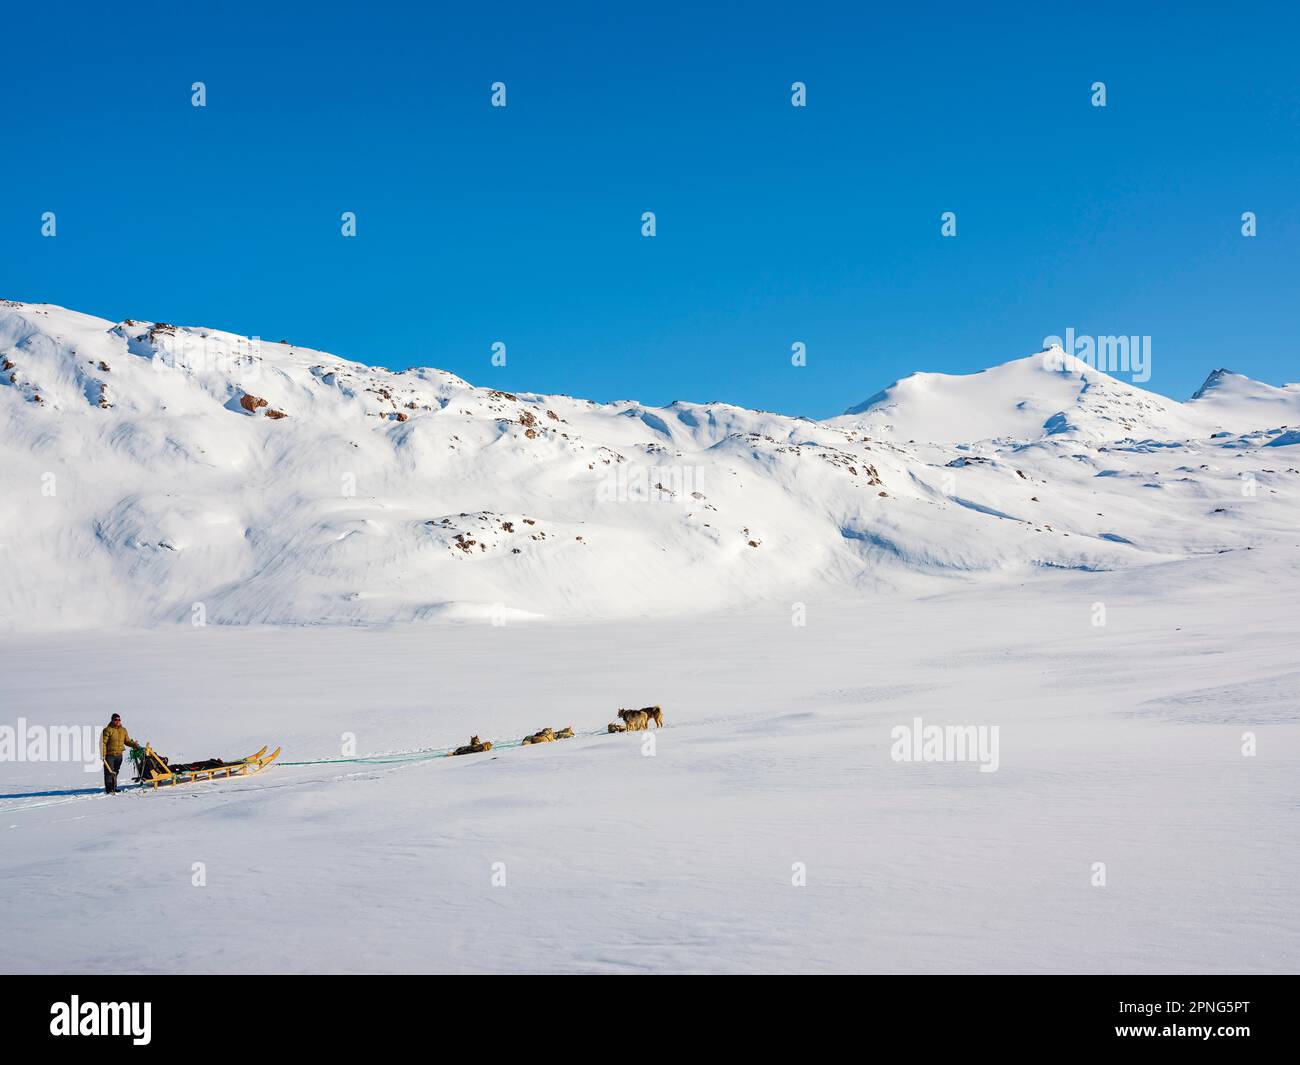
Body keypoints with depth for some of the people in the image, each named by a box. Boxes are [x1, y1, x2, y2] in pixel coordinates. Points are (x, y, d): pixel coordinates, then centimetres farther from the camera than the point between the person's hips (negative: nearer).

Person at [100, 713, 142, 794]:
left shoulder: (123, 730, 11)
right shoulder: (108, 730, -9)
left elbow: (127, 741, 21)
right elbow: (103, 743, -10)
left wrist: (135, 745, 4)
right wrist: (103, 754, -16)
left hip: (119, 755, 6)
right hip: (109, 755, -6)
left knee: (115, 772, 13)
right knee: (109, 772, -6)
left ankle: (114, 787, 22)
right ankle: (108, 790, -4)